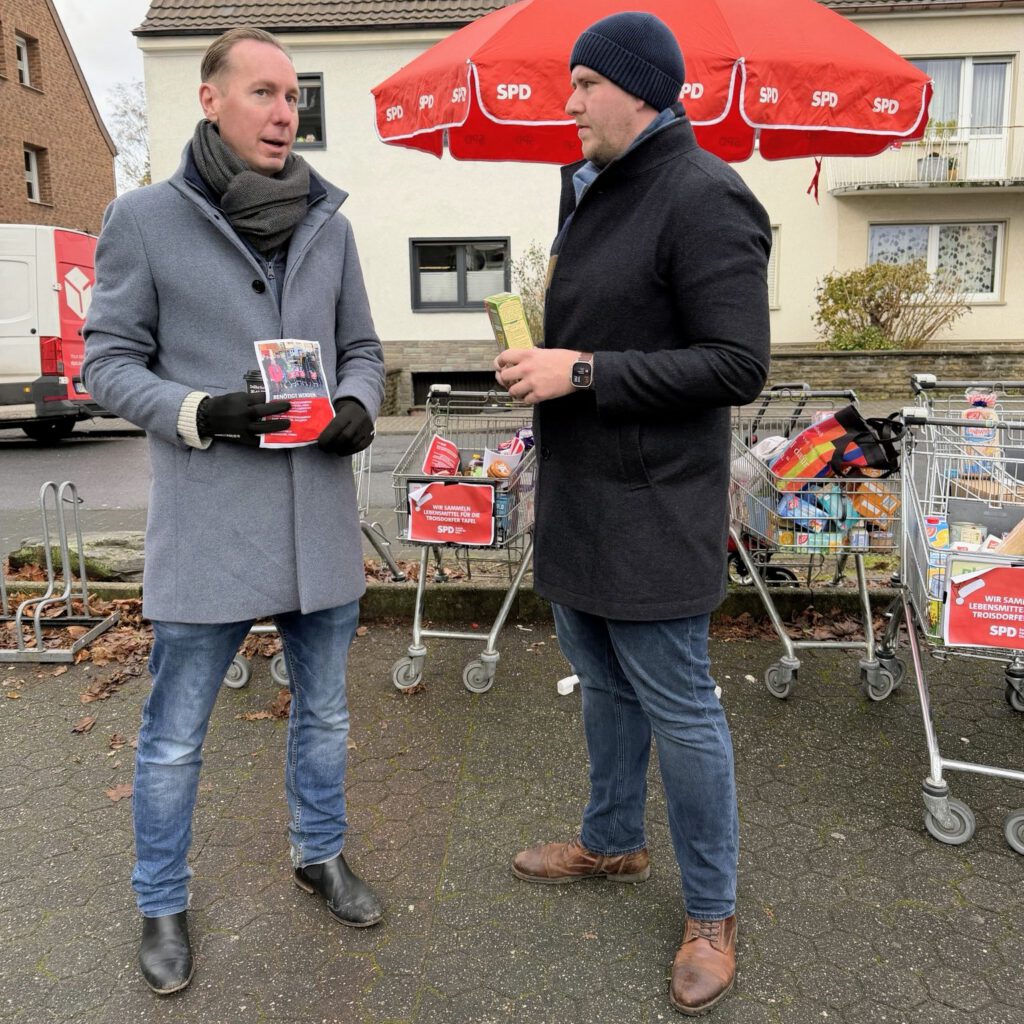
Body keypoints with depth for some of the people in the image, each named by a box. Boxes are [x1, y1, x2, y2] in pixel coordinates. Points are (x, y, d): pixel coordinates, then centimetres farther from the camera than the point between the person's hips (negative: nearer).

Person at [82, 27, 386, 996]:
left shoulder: (328, 223, 7)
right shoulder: (145, 218, -4)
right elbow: (109, 362, -3)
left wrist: (359, 403, -9)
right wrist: (197, 412, -20)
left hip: (320, 521, 4)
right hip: (206, 525, -4)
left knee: (323, 712, 20)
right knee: (174, 738, 10)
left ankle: (319, 854, 44)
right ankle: (162, 905, 34)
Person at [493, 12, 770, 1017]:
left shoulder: (703, 197, -15)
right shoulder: (589, 189, 13)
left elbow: (737, 365, -21)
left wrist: (582, 372, -22)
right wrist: (541, 356, 7)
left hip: (649, 512, -9)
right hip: (575, 498, 9)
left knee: (678, 708, 3)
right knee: (603, 683, 21)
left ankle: (711, 910, 24)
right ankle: (613, 840, 43)